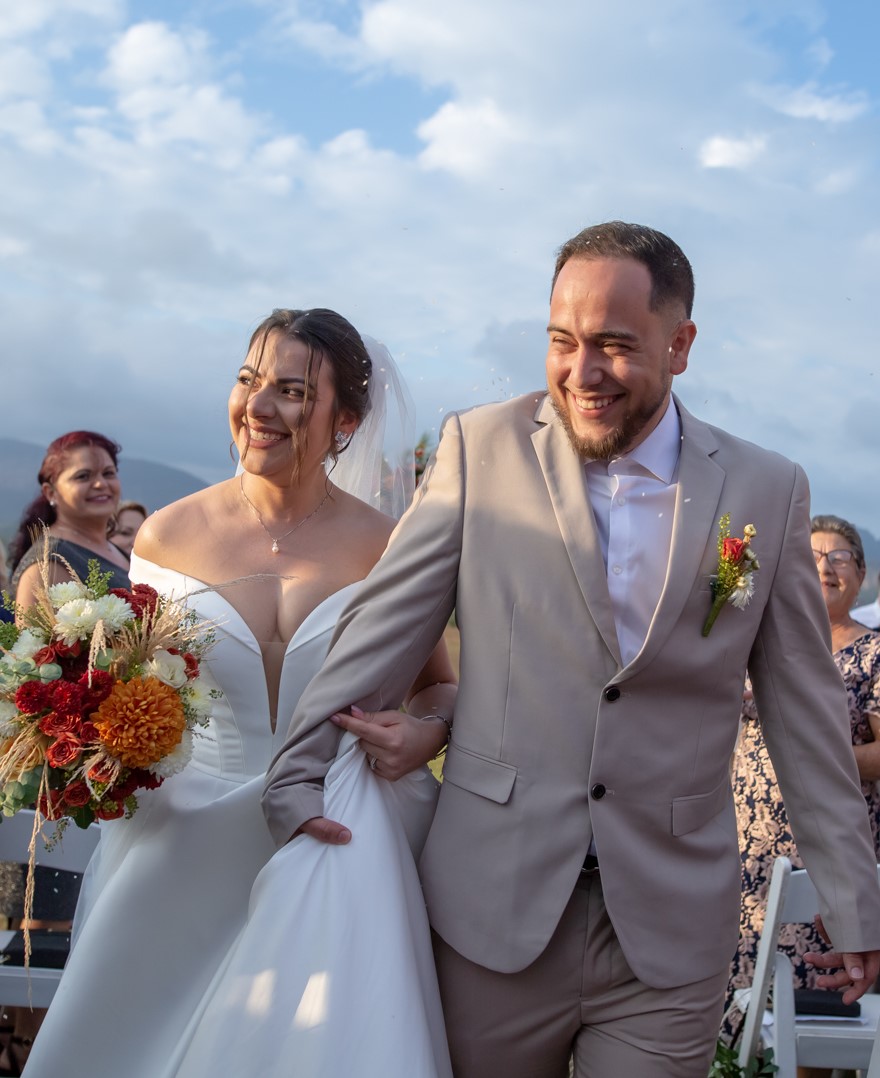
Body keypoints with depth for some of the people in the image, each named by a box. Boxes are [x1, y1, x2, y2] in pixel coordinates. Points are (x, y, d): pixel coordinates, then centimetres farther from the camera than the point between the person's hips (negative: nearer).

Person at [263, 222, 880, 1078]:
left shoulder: (768, 491, 1)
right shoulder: (480, 447, -1)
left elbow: (804, 709, 5)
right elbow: (384, 623, 0)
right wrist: (296, 772, -5)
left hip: (671, 937, 1)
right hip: (494, 910, 0)